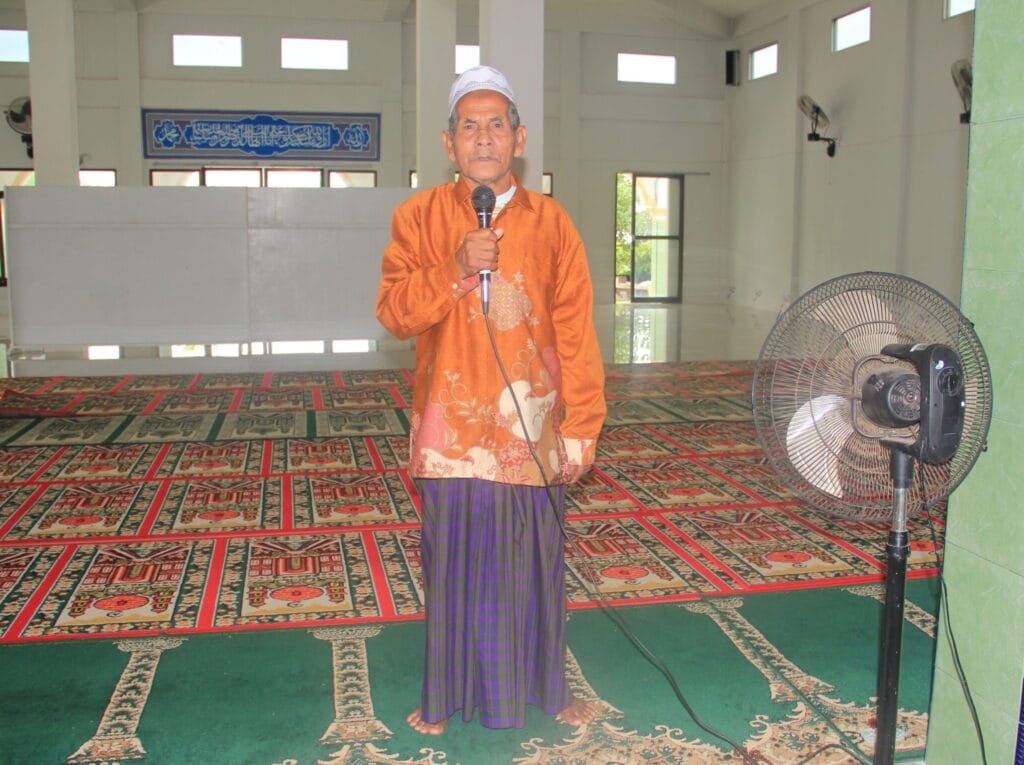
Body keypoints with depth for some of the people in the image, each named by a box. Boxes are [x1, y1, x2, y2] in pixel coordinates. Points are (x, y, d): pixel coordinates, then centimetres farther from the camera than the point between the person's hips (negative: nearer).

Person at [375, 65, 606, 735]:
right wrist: (456, 271, -20)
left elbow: (577, 333, 0)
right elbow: (394, 313, -5)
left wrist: (582, 428, -3)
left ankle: (543, 686, 32)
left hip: (532, 430, 0)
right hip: (451, 428, 0)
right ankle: (450, 693, 29)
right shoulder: (420, 216, 3)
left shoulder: (551, 222, 2)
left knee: (533, 559, 12)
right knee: (454, 560, 10)